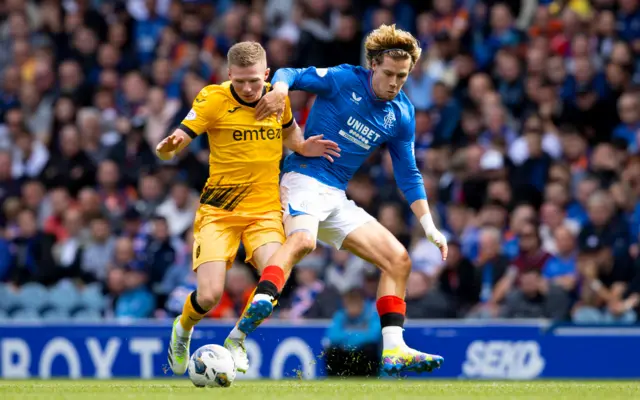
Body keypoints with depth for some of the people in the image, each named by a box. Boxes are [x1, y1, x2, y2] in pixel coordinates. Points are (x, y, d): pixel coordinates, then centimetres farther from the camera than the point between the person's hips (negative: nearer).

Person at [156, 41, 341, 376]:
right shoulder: (214, 99, -11)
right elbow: (174, 144, -18)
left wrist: (303, 147, 3)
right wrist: (168, 146, -41)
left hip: (265, 209, 3)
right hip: (218, 210, -3)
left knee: (274, 279, -24)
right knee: (209, 296, -16)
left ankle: (237, 341, 5)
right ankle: (183, 330, 22)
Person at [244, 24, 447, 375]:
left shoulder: (401, 115, 10)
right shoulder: (343, 80, -5)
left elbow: (408, 174, 16)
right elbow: (289, 74, -6)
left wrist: (428, 226, 9)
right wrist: (280, 89, -31)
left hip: (337, 198, 7)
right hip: (304, 178, -7)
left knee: (398, 260, -1)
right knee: (303, 240, -38)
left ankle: (393, 351, -4)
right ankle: (261, 302, -57)